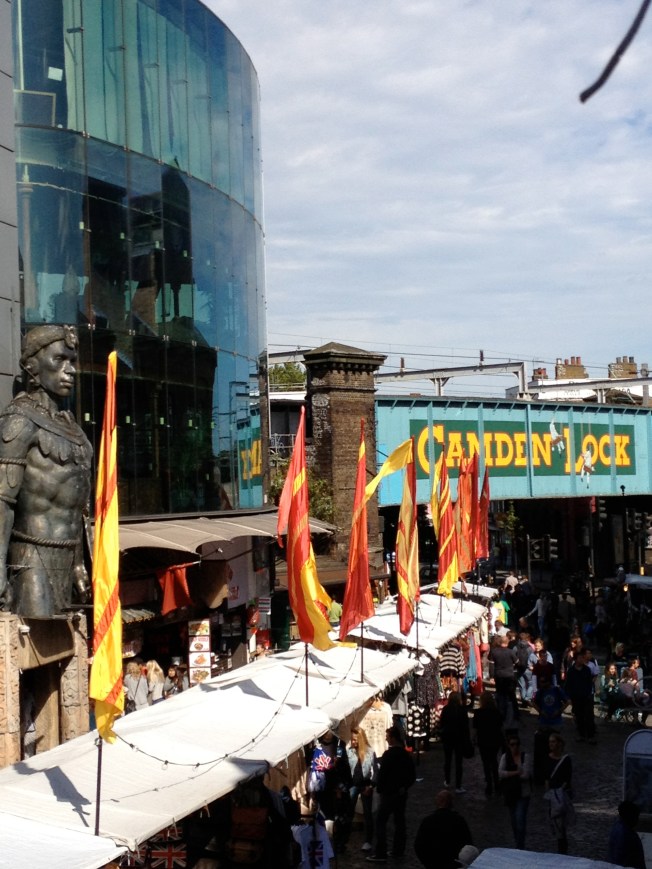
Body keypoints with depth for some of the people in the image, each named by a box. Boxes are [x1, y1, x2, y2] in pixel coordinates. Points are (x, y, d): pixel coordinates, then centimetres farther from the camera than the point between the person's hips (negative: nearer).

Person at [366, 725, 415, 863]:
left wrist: (379, 789, -5)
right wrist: (405, 786, 16)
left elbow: (382, 774, -17)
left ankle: (380, 853, -6)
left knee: (380, 821, -3)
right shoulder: (405, 754, 5)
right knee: (400, 821, 13)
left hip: (389, 793, -8)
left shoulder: (389, 754, -17)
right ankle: (398, 851, 18)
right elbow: (412, 774, 12)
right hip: (402, 793, 8)